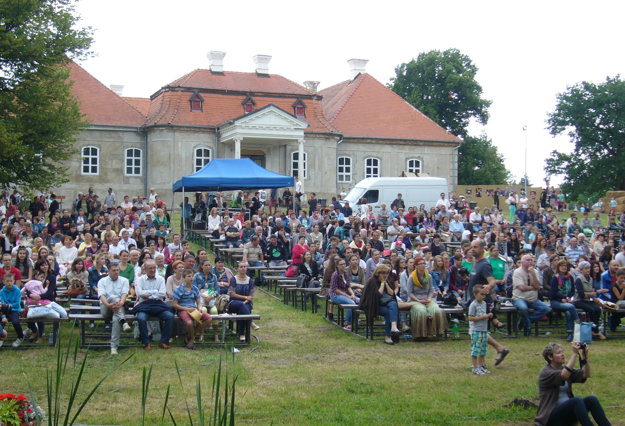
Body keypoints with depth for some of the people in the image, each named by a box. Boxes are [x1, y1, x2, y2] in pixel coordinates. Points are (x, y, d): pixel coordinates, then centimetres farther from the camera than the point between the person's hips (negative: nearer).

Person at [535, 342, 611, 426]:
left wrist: (585, 357, -14)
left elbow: (586, 375, 0)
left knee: (591, 399, -19)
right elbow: (564, 376, -29)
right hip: (551, 416, -7)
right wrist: (574, 354, -27)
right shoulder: (545, 373, -9)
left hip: (568, 413, 7)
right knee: (577, 400, -33)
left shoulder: (565, 369, 13)